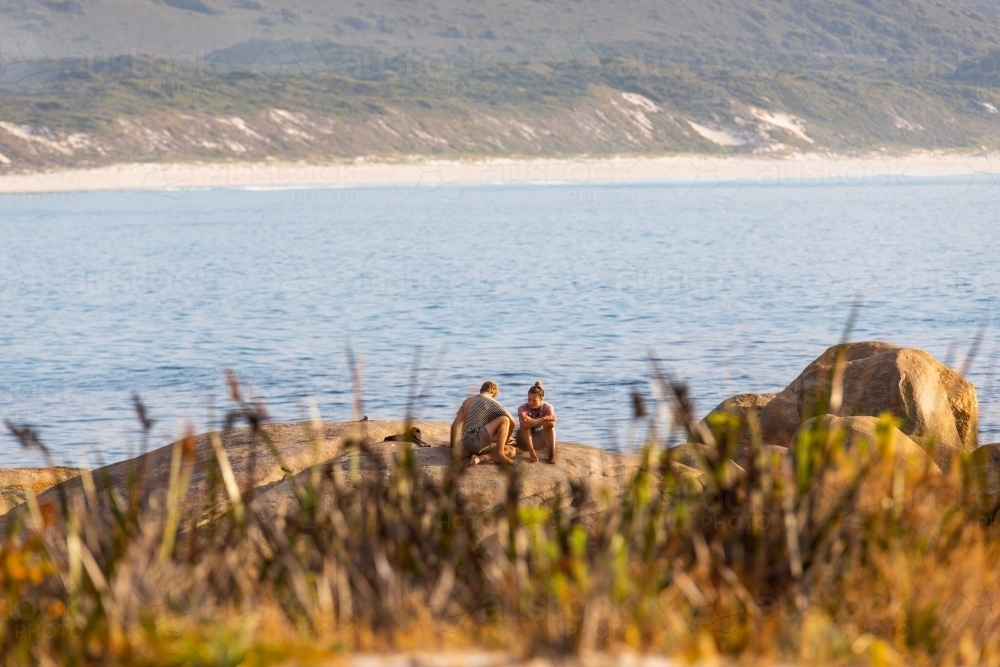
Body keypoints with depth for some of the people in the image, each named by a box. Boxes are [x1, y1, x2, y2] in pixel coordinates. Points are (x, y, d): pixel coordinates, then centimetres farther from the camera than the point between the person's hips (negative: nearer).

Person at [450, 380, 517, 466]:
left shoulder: (468, 401, 22)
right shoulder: (492, 403, 2)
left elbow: (454, 426, 20)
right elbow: (512, 423, 5)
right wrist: (503, 441, 21)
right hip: (476, 441, -8)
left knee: (511, 451, 10)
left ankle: (481, 458, -10)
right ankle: (499, 455, -11)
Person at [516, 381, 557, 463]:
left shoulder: (547, 407, -15)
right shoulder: (523, 408, -20)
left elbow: (552, 422, -35)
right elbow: (524, 424, -41)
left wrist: (532, 421, -40)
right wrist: (543, 419, -41)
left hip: (541, 440, 1)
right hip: (525, 440, -1)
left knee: (550, 424, -27)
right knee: (525, 424, -30)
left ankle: (552, 454, -34)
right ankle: (532, 453, -38)